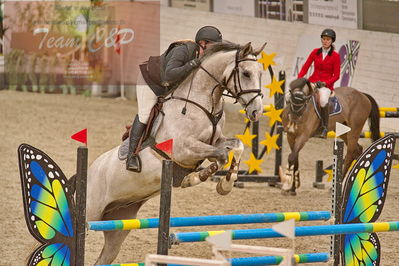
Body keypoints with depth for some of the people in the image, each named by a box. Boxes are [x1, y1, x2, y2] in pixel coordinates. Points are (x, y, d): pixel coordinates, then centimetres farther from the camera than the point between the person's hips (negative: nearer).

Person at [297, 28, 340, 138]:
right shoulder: (315, 52, 10)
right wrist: (299, 79, -6)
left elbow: (336, 76, -2)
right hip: (312, 82, 4)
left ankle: (325, 127, -24)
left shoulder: (335, 56, 0)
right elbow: (305, 67, 10)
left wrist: (324, 83, -15)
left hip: (326, 85, -4)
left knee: (323, 100, -37)